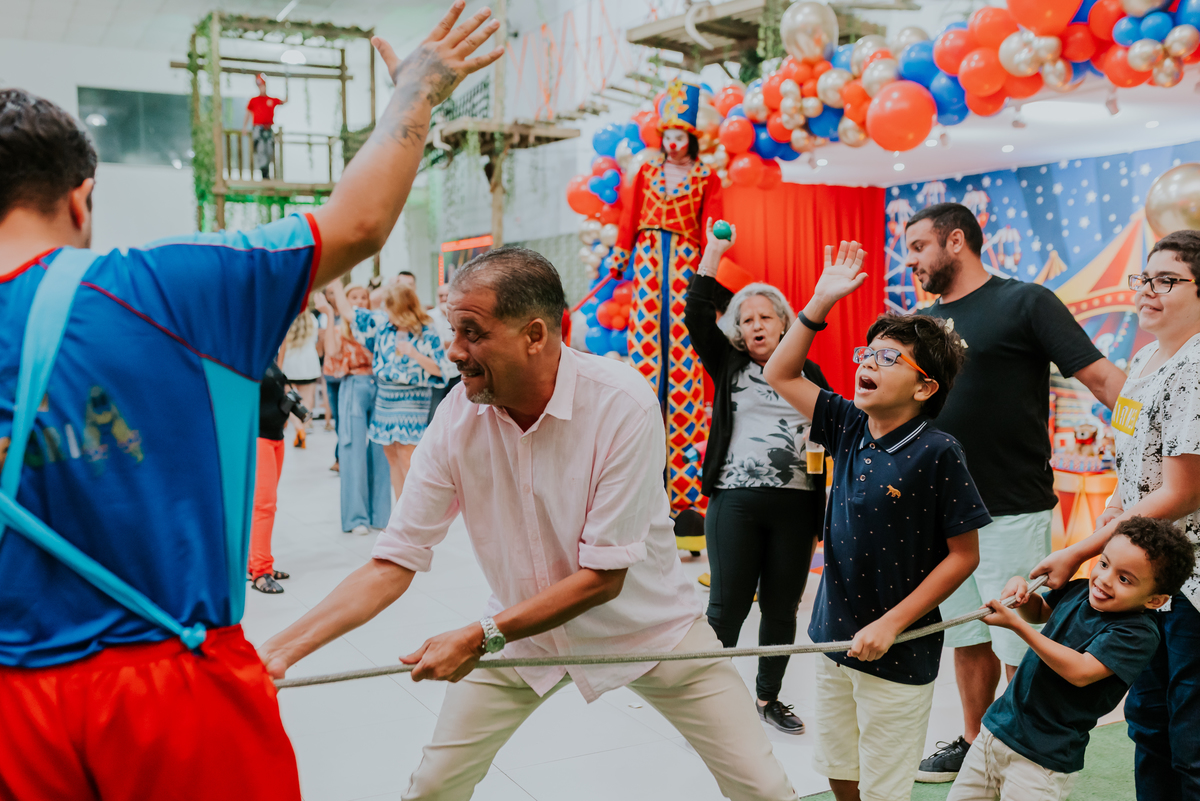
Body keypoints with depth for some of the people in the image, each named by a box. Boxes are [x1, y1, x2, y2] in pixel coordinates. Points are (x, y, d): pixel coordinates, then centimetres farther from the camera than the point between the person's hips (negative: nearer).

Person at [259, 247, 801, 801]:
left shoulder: (624, 405, -28)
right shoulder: (458, 414, -17)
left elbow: (603, 576, -24)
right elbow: (393, 566, -12)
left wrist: (481, 637, -27)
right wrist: (283, 648, -21)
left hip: (644, 623, -2)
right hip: (522, 627, 3)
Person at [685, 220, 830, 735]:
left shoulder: (808, 374, 11)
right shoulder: (728, 366, 8)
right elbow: (697, 318, -3)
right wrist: (713, 254, -6)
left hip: (795, 505, 2)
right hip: (735, 501, -2)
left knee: (781, 607, 10)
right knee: (727, 606, -2)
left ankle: (769, 697, 25)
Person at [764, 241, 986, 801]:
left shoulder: (937, 452, -16)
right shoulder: (850, 428, 0)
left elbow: (963, 555, -13)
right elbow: (780, 375, 8)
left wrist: (892, 624, -14)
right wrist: (819, 304, -1)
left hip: (899, 655, -6)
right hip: (834, 634, 6)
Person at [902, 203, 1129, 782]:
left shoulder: (1025, 302, -7)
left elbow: (1103, 378, -13)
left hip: (1011, 512, -6)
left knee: (1020, 652, 1)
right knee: (966, 641, 18)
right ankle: (974, 746, 34)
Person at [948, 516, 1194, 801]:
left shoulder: (1138, 633, -17)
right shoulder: (1079, 590, 4)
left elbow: (1080, 672, -28)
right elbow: (1040, 611, 25)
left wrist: (1016, 624, -28)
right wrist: (1022, 590, 2)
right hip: (998, 727, 7)